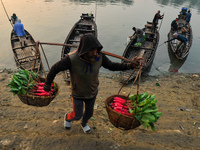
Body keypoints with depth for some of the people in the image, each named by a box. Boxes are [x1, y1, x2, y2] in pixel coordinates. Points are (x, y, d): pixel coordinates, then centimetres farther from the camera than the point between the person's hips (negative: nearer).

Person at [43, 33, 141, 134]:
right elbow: (55, 68, -20)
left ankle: (84, 124, 60)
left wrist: (130, 66, -18)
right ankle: (68, 118, 53)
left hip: (92, 92, 3)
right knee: (77, 115, 15)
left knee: (89, 112, 24)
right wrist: (47, 83, -10)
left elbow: (112, 66, -9)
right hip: (78, 94, -3)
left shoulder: (99, 56, -24)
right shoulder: (72, 59, -35)